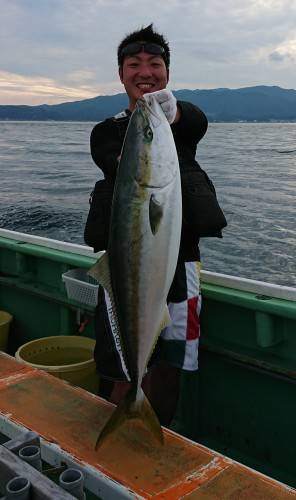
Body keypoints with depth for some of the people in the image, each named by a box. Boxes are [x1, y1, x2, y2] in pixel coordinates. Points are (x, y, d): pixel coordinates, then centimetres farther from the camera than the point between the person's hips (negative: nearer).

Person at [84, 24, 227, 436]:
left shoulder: (185, 119, 6)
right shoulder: (107, 132, 7)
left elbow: (198, 122, -20)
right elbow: (116, 166, -15)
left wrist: (172, 111, -44)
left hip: (180, 266, 1)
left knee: (167, 373, 9)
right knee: (124, 381, -1)